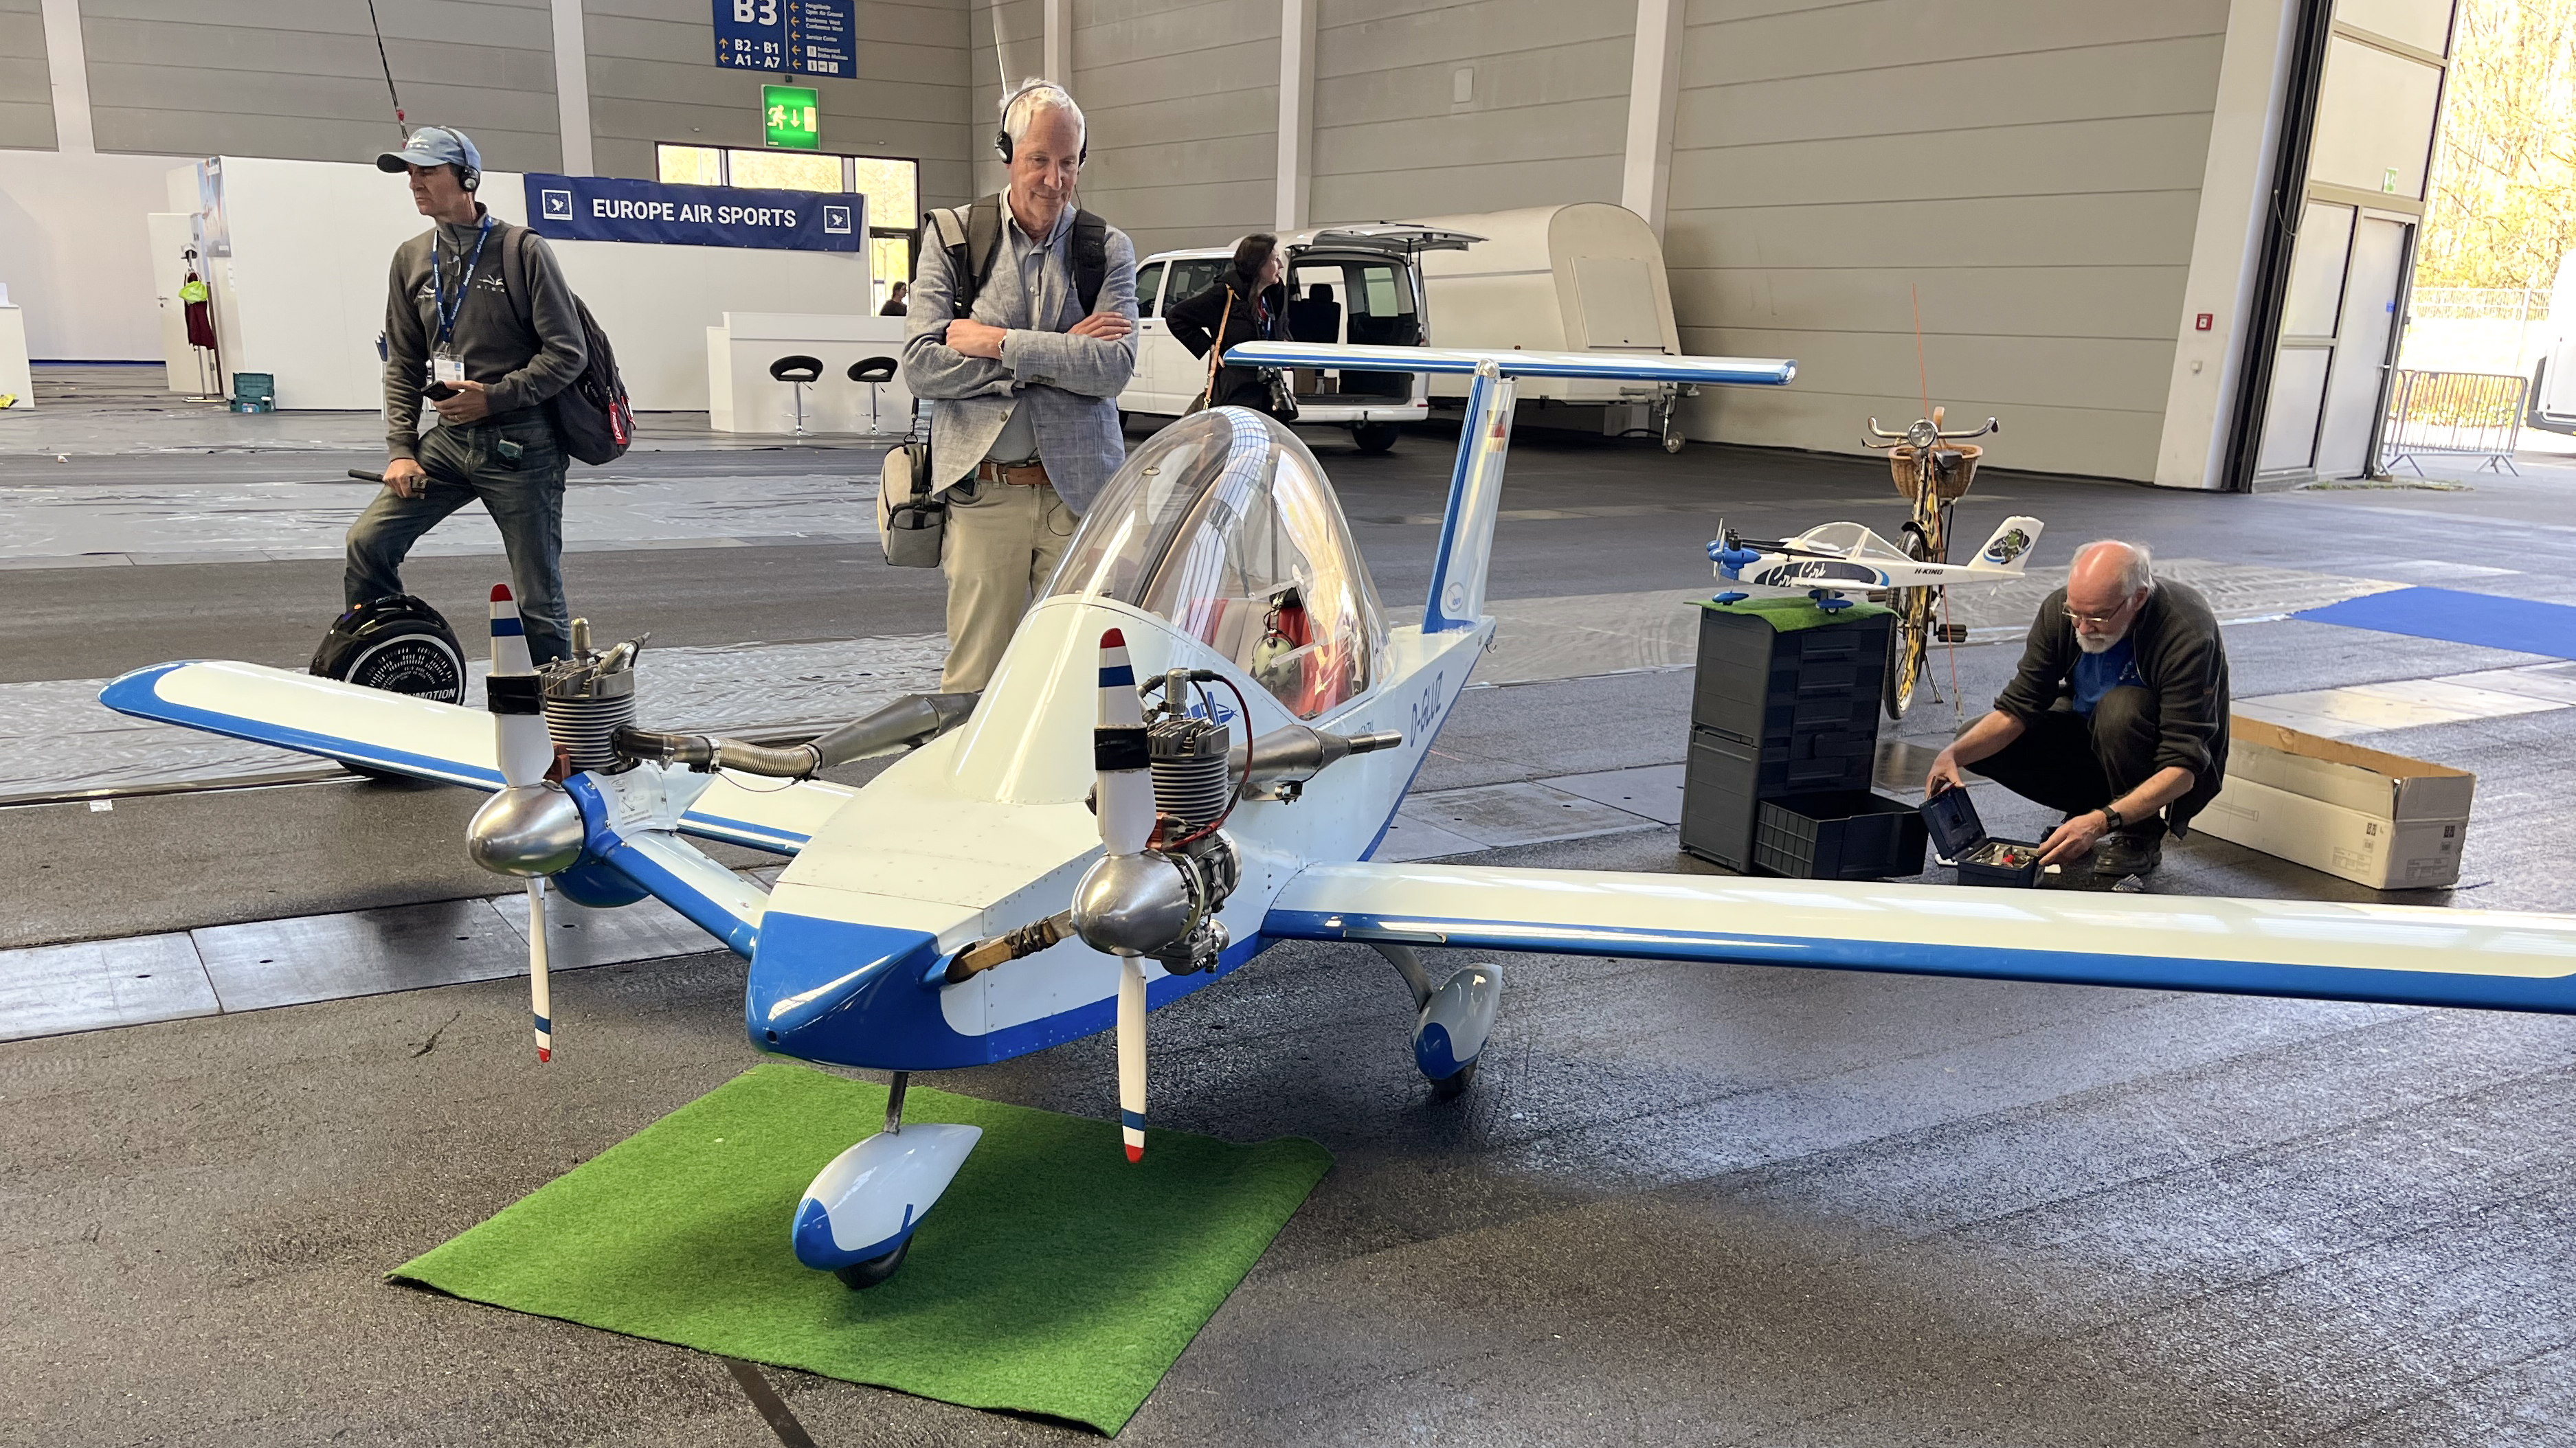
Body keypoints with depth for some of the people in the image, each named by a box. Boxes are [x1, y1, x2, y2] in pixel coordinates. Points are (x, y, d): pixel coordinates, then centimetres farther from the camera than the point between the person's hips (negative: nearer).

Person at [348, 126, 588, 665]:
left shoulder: (522, 250, -6)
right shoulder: (412, 259, 10)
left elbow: (568, 353, -9)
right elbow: (402, 365, 13)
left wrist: (493, 396, -17)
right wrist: (400, 449, 3)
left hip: (520, 444, -5)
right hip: (448, 440, 5)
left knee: (539, 597, 0)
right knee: (368, 541, -7)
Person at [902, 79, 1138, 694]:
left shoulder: (1108, 248, 9)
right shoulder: (952, 237, 6)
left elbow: (1114, 366, -7)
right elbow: (921, 367, -5)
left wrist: (999, 343, -11)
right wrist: (1057, 353, -9)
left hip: (1081, 489, 1)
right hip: (984, 490, -1)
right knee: (973, 680, 0)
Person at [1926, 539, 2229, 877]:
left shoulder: (2188, 633, -31)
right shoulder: (2060, 611, -17)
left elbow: (2183, 767, -33)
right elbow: (2016, 710, -14)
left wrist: (2102, 822, -45)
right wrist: (1953, 754, -32)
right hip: (2090, 734, 5)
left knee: (2121, 707, -36)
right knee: (1978, 744, -13)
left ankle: (2142, 836, -13)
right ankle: (2089, 808, 5)